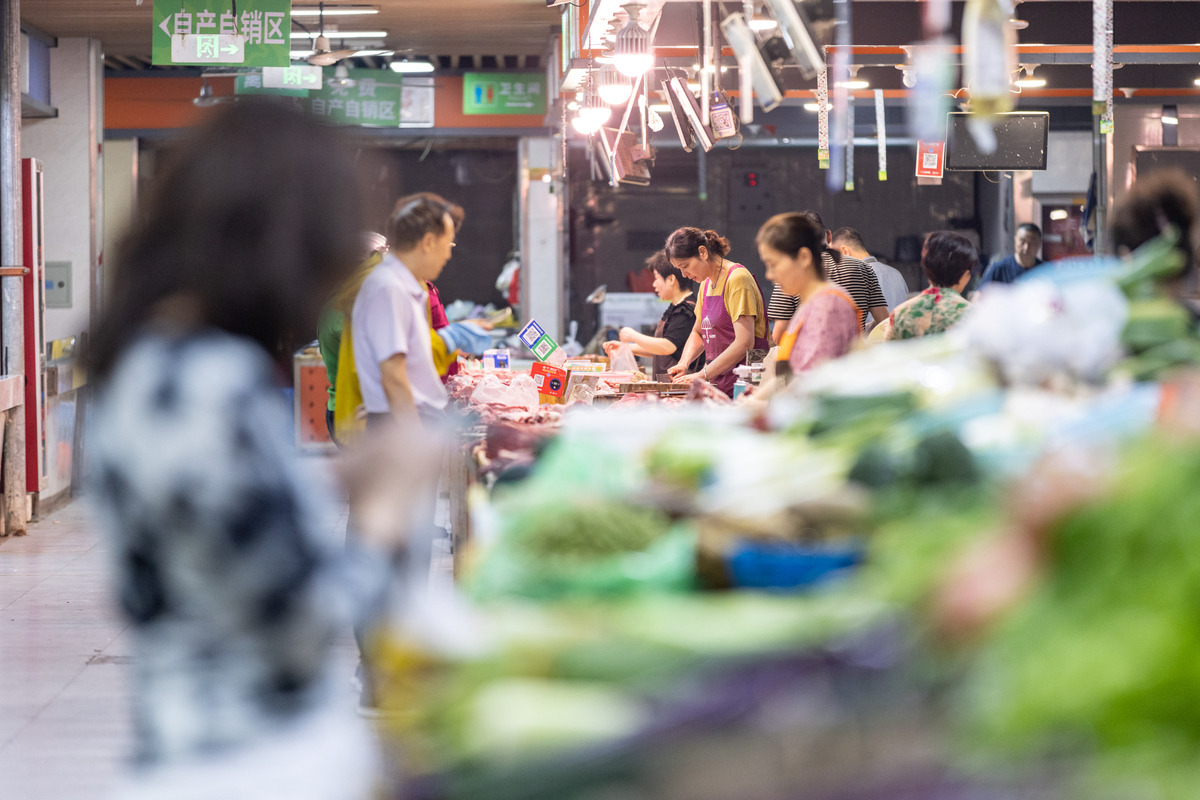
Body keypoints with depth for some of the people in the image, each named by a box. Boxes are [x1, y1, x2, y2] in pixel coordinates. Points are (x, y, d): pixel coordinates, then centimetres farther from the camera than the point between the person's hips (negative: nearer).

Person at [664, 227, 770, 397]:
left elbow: (744, 343, -18)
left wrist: (702, 375, -17)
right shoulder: (706, 284, 17)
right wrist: (683, 364, 9)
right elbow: (698, 332, 30)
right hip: (717, 385, 8)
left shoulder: (737, 278, -10)